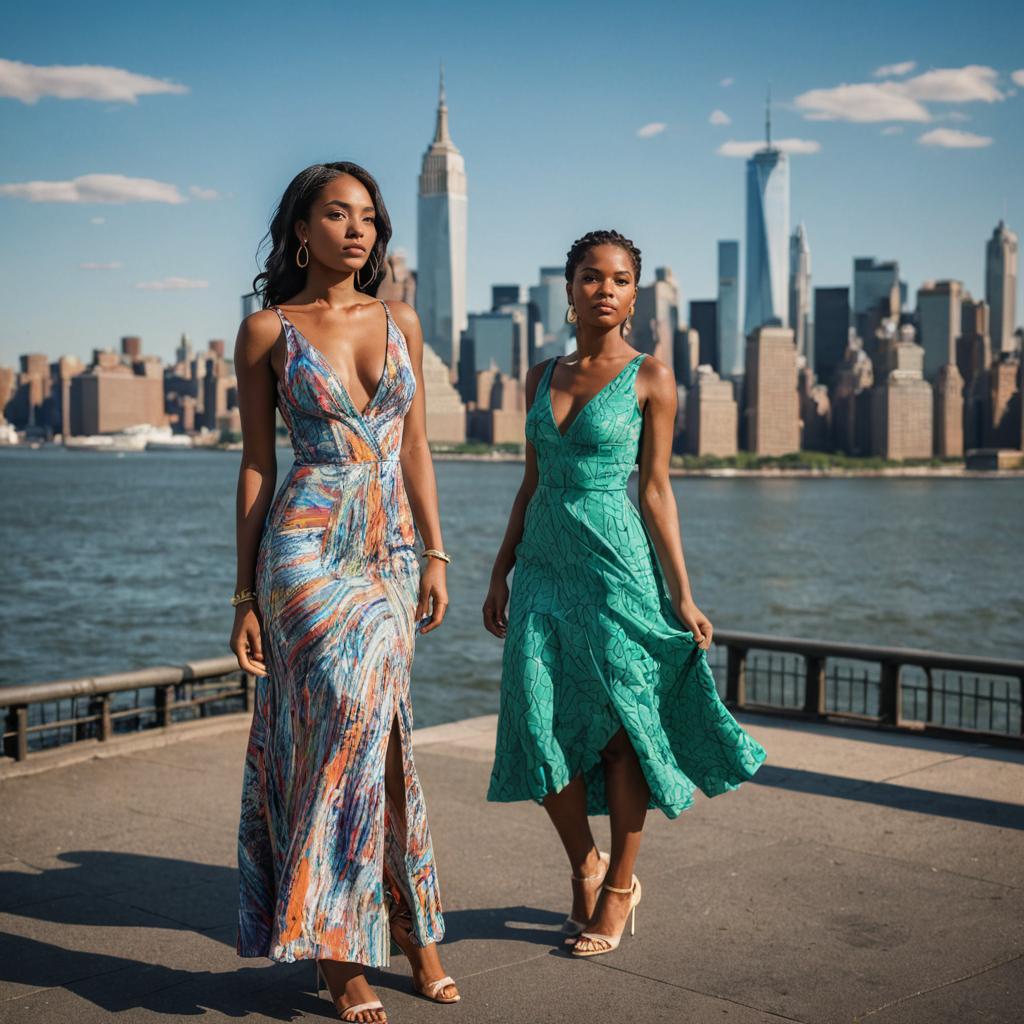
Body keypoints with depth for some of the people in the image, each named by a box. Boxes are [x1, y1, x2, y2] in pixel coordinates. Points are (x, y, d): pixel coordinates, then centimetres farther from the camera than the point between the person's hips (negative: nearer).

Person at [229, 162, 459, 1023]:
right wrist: (246, 593, 1)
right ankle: (377, 941, -1)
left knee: (366, 726, 5)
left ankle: (345, 942, 17)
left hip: (390, 548, 4)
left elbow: (415, 448, 13)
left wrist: (434, 555, 5)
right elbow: (257, 465, 2)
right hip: (308, 542, -4)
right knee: (361, 715, -14)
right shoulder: (267, 331, 1)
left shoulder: (400, 322, 11)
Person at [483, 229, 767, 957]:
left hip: (616, 567, -4)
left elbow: (656, 489, -3)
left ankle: (619, 885, 17)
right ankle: (585, 868, 22)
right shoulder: (541, 378, 10)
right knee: (542, 724, 0)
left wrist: (682, 595, -6)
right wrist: (500, 574, 13)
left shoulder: (651, 377, -2)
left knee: (621, 724, 1)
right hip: (545, 564, 4)